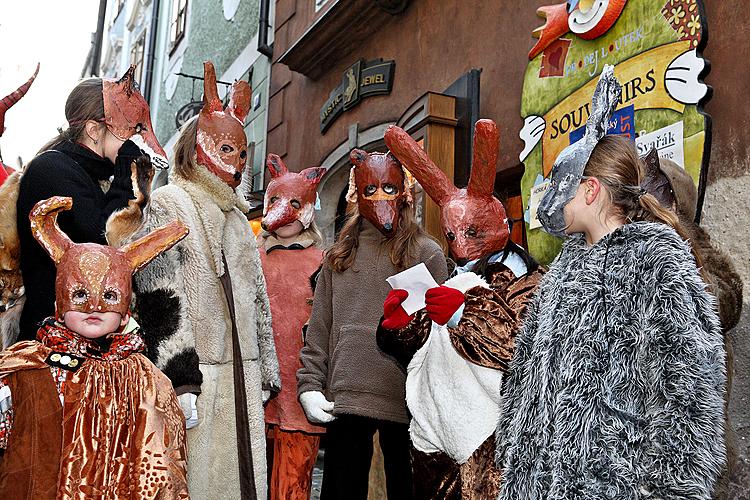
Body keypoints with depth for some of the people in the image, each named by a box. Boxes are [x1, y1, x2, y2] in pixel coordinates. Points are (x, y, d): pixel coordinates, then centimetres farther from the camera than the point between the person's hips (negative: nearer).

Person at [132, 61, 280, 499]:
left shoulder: (237, 218, 22)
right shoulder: (167, 207, -1)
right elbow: (161, 301, -12)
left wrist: (265, 376, 17)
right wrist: (181, 379, -19)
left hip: (240, 381, 7)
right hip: (196, 380, -7)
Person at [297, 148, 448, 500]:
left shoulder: (427, 254, 2)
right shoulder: (339, 256, 12)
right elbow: (318, 331, 11)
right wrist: (309, 385, 2)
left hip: (405, 402, -2)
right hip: (345, 400, 3)